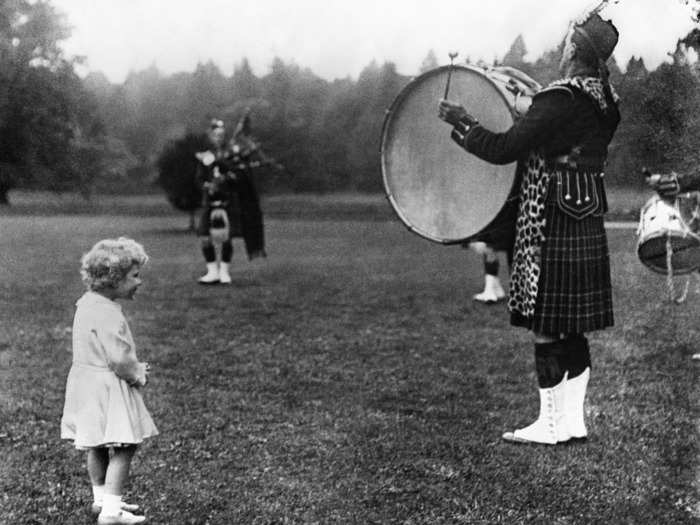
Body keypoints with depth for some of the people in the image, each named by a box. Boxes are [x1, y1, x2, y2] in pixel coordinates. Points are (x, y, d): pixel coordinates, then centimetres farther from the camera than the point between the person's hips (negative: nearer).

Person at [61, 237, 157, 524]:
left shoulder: (87, 303, 8)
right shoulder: (107, 313, -24)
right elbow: (119, 359, -26)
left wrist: (135, 367, 9)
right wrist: (138, 374, -6)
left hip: (87, 380, 11)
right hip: (106, 388, -11)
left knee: (97, 446, 20)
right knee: (124, 447, -5)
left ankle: (102, 499, 34)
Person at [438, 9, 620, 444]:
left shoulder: (559, 100, -18)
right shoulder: (607, 102, 8)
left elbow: (504, 150, -19)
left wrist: (461, 122, -6)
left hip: (552, 225, -8)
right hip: (589, 224, 8)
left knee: (547, 326, 0)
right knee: (574, 327, 13)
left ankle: (550, 425, 8)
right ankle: (573, 419, 21)